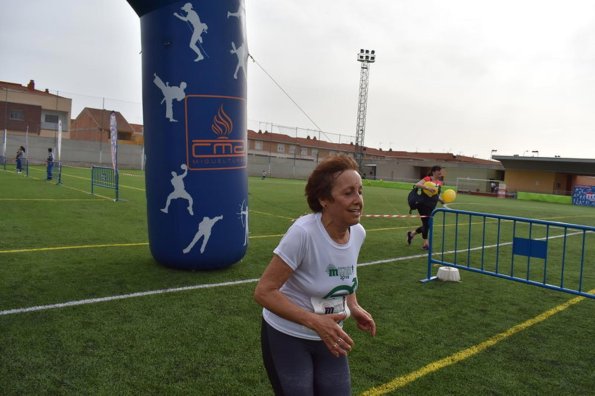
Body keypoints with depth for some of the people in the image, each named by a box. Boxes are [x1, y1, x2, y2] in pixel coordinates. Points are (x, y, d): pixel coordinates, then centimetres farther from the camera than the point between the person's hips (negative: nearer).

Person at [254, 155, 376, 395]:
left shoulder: (358, 233, -8)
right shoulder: (303, 232, -29)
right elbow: (264, 292, -25)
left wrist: (354, 307, -4)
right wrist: (315, 321, -32)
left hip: (328, 337, 6)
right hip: (287, 338, -6)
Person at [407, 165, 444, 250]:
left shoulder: (439, 182, 10)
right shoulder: (427, 179, -9)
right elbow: (417, 184, -24)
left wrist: (440, 200, 2)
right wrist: (427, 187, -37)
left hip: (432, 206, 7)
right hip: (423, 204, -7)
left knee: (427, 225, 10)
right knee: (426, 224, -6)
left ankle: (411, 234, 33)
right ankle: (425, 243, 7)